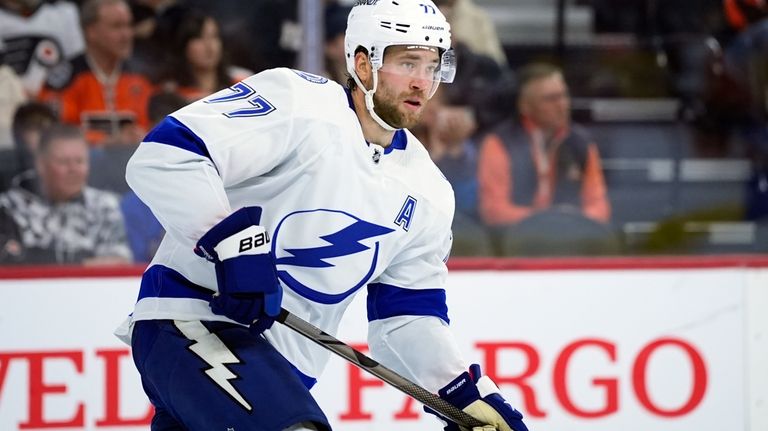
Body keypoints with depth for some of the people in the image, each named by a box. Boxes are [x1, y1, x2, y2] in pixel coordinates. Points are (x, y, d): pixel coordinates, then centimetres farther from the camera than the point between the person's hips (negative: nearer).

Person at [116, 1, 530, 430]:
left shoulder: (427, 195, 10)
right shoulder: (296, 102, -13)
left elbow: (408, 314, 16)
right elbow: (161, 157, -22)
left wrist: (470, 395, 3)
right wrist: (232, 244, -32)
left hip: (282, 367, 9)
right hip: (187, 322, -9)